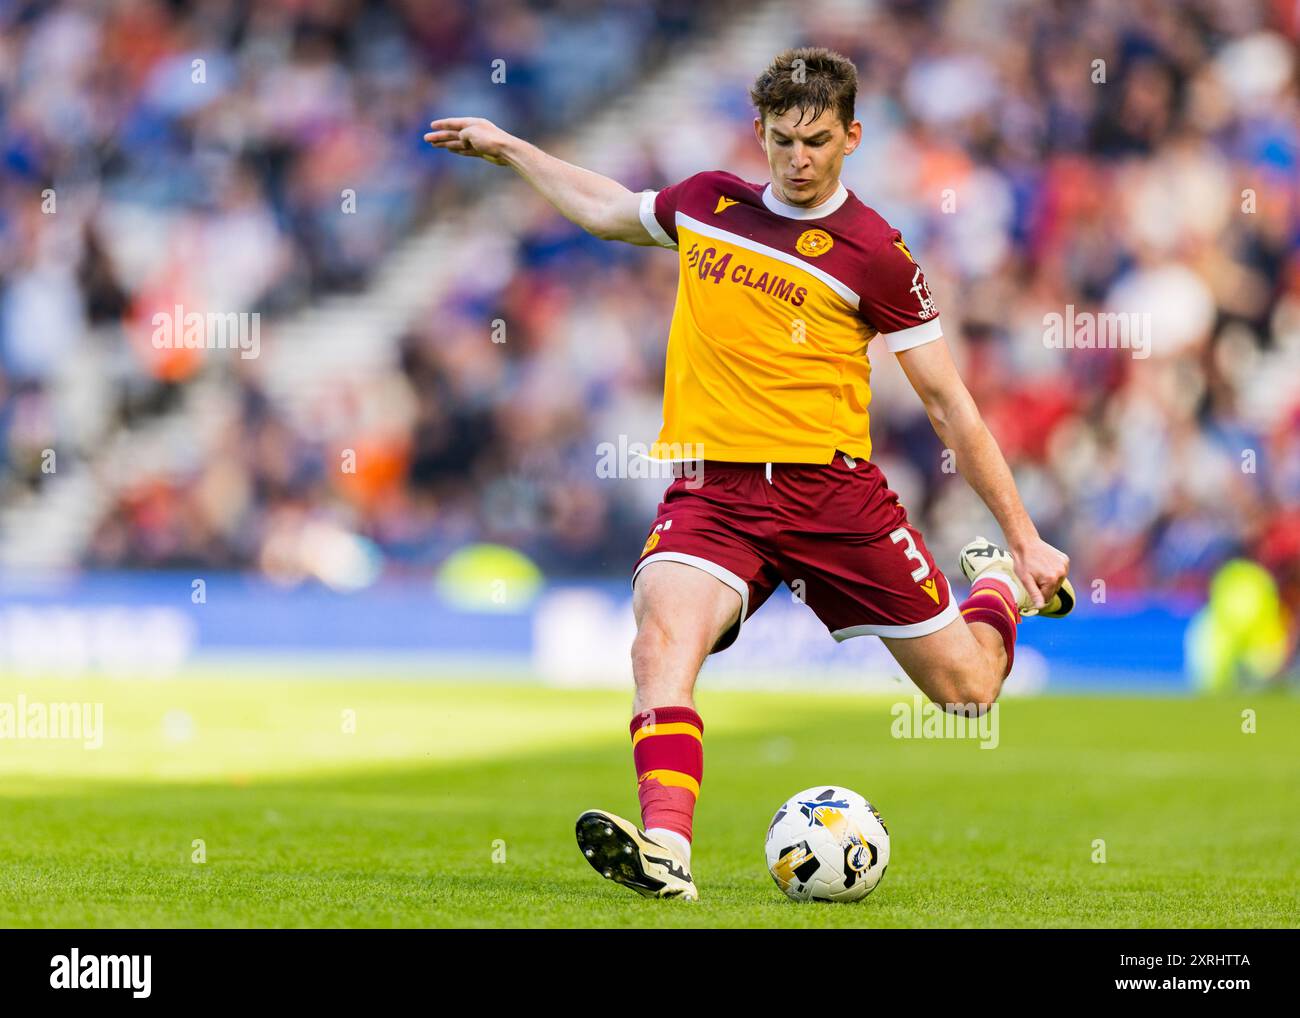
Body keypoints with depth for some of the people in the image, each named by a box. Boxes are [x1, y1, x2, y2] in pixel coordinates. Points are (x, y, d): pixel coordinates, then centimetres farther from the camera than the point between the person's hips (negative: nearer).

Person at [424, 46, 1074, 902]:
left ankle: (1000, 582, 40)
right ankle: (665, 847, -44)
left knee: (968, 689, 5)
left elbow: (949, 402, 1)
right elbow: (614, 211, 33)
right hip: (713, 488, 2)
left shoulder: (873, 254, -3)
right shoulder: (706, 203, 8)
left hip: (833, 489, -2)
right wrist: (507, 148, 37)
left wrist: (1026, 539, 1)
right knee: (663, 632, -31)